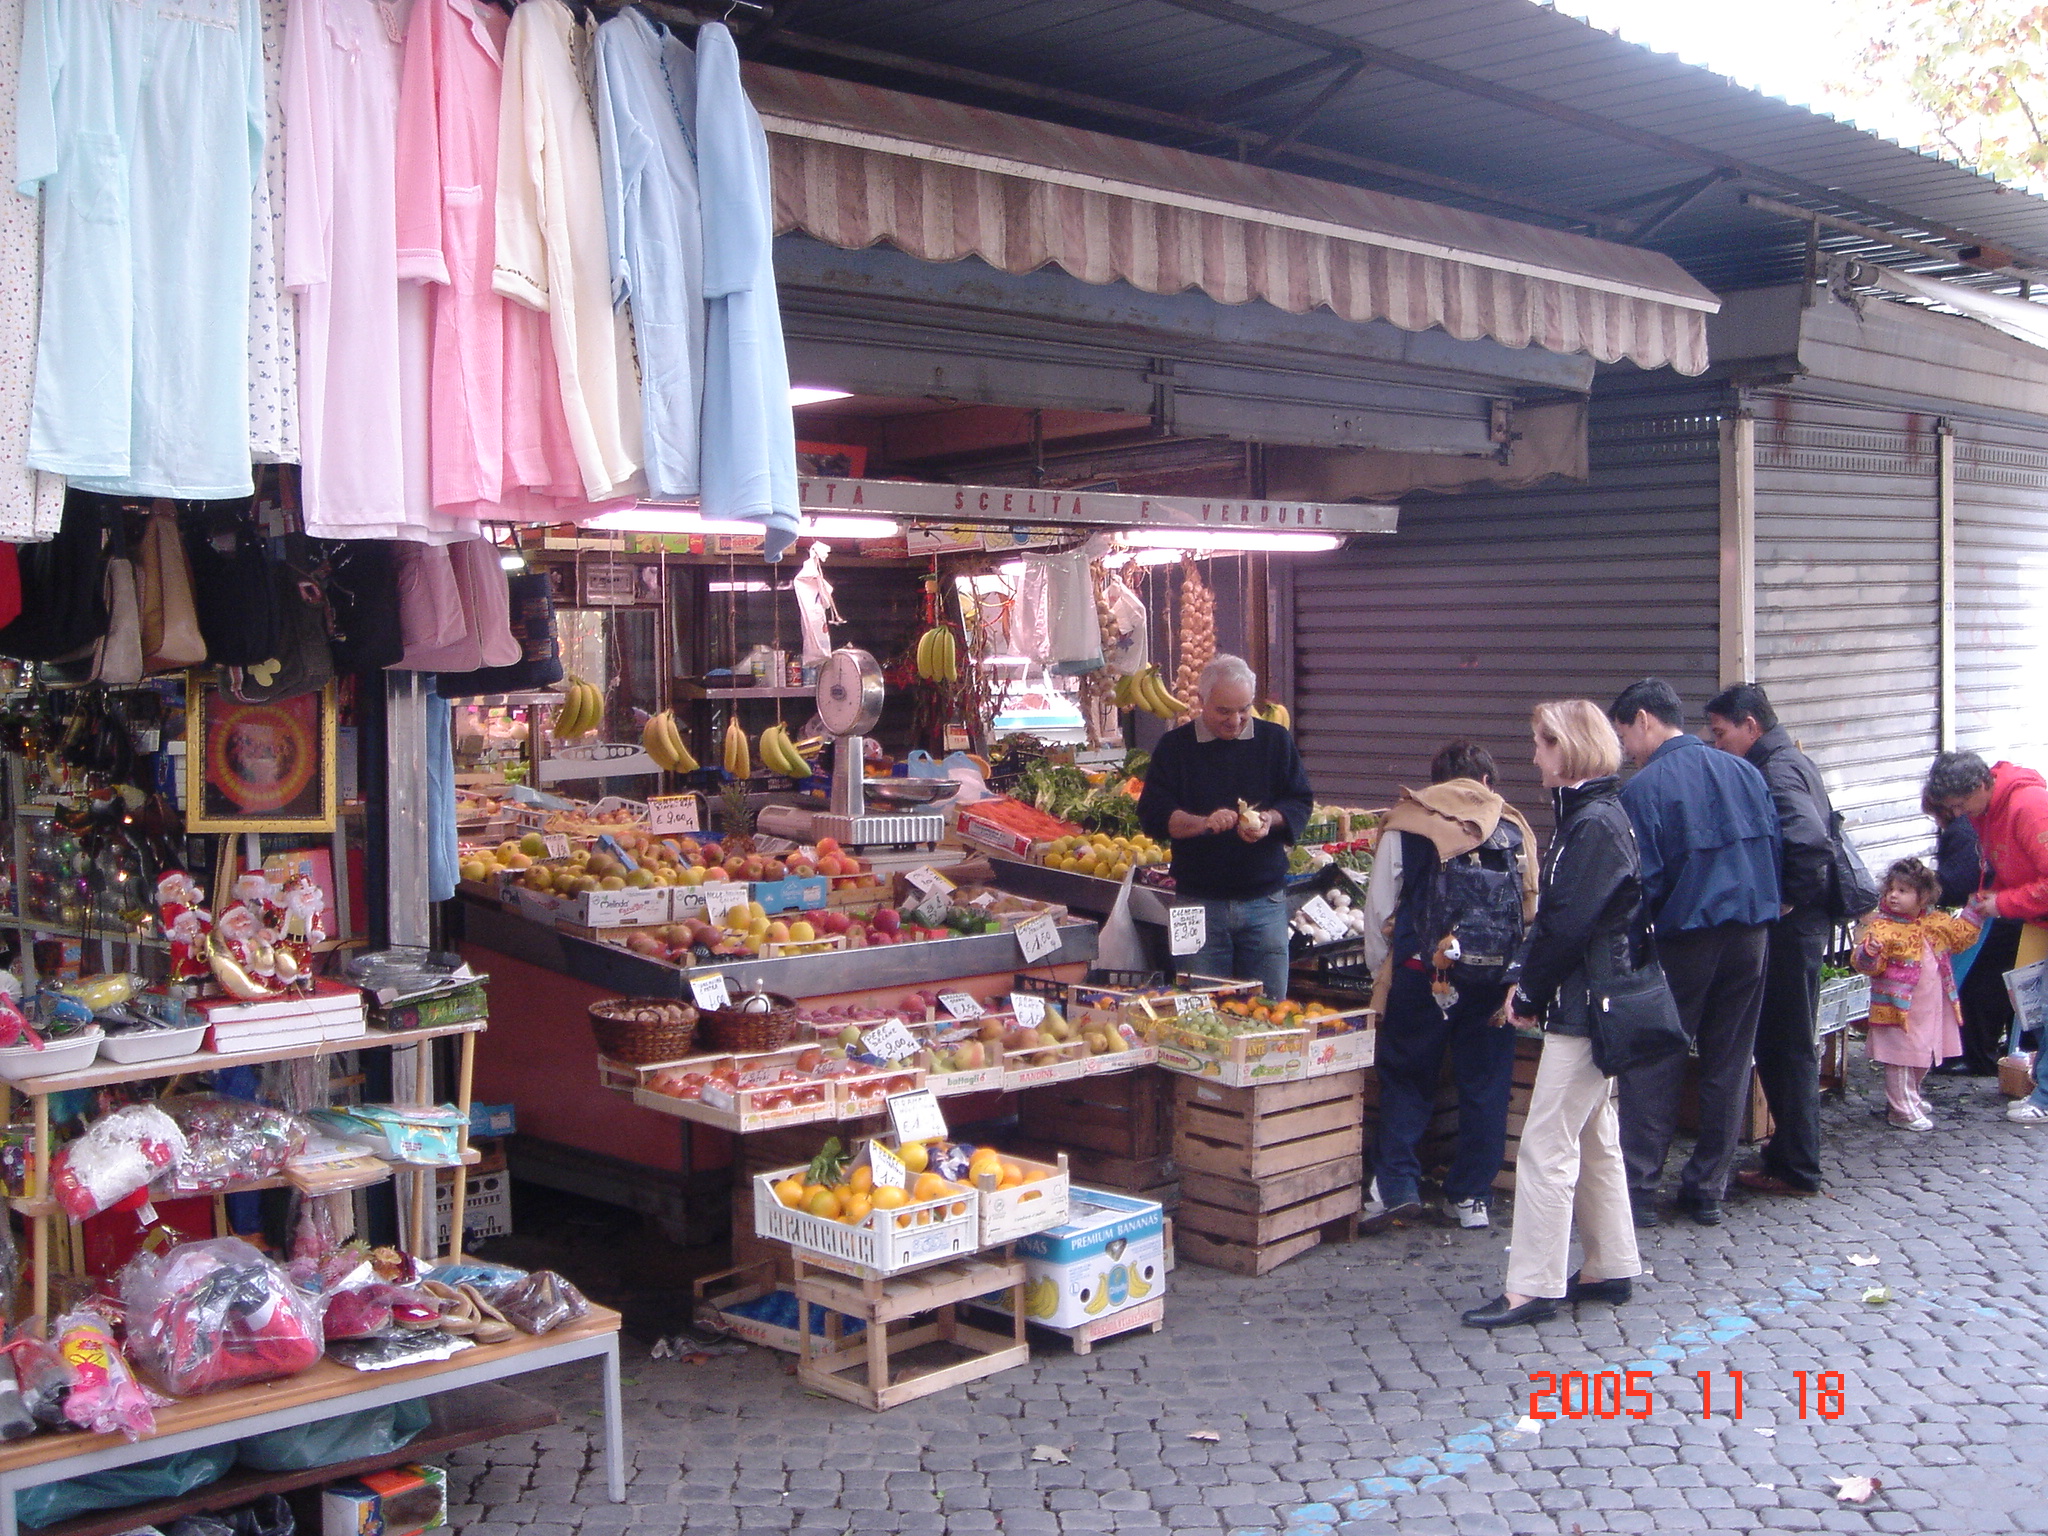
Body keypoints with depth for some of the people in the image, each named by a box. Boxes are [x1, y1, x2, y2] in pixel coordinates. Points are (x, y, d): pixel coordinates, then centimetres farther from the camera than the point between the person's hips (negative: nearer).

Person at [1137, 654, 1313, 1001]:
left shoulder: (1276, 740, 6)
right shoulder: (1175, 746, 2)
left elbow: (1301, 803, 6)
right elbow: (1152, 814, -4)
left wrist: (1269, 820, -15)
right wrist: (1203, 822, -21)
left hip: (1265, 902, 1)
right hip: (1200, 903, -1)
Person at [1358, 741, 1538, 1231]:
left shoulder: (1405, 823, 5)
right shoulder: (1515, 828, 10)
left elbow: (1379, 906, 4)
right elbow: (1533, 910, 13)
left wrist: (1381, 971, 15)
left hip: (1423, 971, -2)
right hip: (1496, 976, 2)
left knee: (1406, 1079, 10)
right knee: (1484, 1084, 11)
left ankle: (1395, 1187, 1)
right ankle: (1472, 1196, 14)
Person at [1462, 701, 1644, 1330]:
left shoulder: (1594, 824, -17)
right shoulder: (1594, 815, 14)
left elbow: (1567, 925, -22)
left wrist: (1528, 993, -10)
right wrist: (1531, 985, 8)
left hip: (1581, 1008, -11)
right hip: (1593, 1006, 11)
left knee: (1546, 1147, -7)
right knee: (1594, 1138, 17)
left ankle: (1532, 1288, -3)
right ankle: (1611, 1268, 26)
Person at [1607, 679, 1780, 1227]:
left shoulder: (1645, 788, -12)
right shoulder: (1745, 772, 7)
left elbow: (1643, 884, -12)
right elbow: (1775, 849, 10)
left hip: (1685, 937, -5)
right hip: (1751, 933, 5)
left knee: (1653, 1064, 4)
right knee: (1729, 1065, 11)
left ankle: (1638, 1188, 3)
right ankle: (1707, 1189, 16)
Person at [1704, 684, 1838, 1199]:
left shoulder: (1778, 770, -17)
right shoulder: (1791, 761, 15)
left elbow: (1810, 840, -31)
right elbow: (1814, 835, 23)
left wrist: (1789, 900, -20)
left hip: (1791, 926, -10)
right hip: (1801, 923, 10)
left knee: (1787, 1045, -2)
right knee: (1778, 1043, 16)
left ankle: (1795, 1169, 5)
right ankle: (1789, 1150, 26)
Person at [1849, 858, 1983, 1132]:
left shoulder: (1936, 922, 5)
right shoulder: (1882, 927, -16)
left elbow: (1960, 936, 22)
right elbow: (1867, 965, -22)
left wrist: (1974, 914, 13)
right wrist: (1869, 950, -42)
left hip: (1931, 1011, 7)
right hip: (1899, 1009, -7)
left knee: (1923, 1059, 20)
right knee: (1900, 1060, -2)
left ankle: (1911, 1098, 39)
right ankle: (1902, 1110, 9)